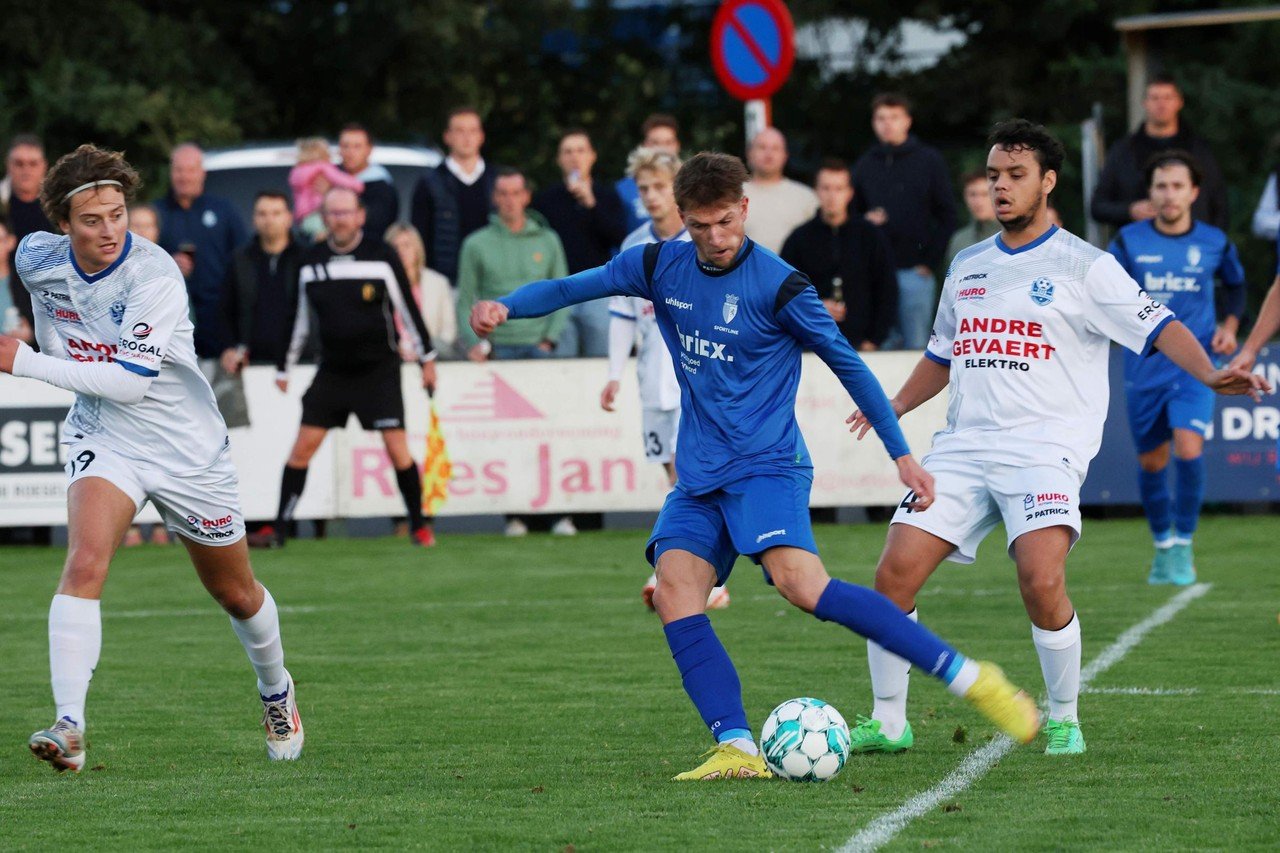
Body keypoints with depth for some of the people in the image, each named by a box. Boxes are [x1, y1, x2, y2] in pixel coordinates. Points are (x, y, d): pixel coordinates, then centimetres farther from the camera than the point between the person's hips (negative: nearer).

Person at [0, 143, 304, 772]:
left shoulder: (155, 275, -26)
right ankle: (68, 726, -32)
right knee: (84, 563, -26)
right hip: (102, 438, 2)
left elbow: (130, 381, -31)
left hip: (187, 448, -2)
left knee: (237, 595, 15)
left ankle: (276, 691, 45)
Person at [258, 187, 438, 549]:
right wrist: (283, 367, 16)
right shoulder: (310, 261, 3)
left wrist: (427, 359, 1)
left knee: (397, 447, -10)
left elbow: (407, 307, 0)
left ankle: (418, 525, 6)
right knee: (302, 447, -3)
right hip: (332, 370, 3)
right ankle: (278, 530, 3)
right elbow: (299, 319, 13)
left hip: (378, 368, -3)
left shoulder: (382, 255, -6)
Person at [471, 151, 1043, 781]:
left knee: (802, 584, -28)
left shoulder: (777, 285, -8)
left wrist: (902, 454, 1)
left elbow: (847, 364, -1)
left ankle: (968, 677, -27)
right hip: (698, 479, 6)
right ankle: (737, 750, -24)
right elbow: (571, 288, 12)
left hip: (766, 466, -6)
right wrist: (505, 307, -9)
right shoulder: (661, 266, 7)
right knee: (674, 597, -17)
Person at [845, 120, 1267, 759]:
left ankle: (1064, 718, -3)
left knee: (1042, 582, -25)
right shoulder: (968, 267, 18)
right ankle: (886, 722, 7)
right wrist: (893, 408, 23)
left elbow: (1158, 327, -8)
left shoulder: (1083, 267, 0)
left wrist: (1210, 375, -25)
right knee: (895, 572, -9)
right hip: (964, 443, 5)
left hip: (1045, 446, -5)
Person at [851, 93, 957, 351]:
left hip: (915, 272, -2)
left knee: (916, 344, 1)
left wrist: (931, 261, -5)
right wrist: (866, 222, -7)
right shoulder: (865, 165, 11)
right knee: (881, 344, 0)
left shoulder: (929, 160, 4)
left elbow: (946, 216, 3)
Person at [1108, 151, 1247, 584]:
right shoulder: (1129, 241, -2)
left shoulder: (1214, 243, 1)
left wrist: (1230, 324, 5)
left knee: (1189, 449, -19)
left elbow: (1235, 283, 20)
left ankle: (1183, 545, -3)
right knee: (1151, 461, 8)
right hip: (1144, 366, 1)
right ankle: (1163, 545, 29)